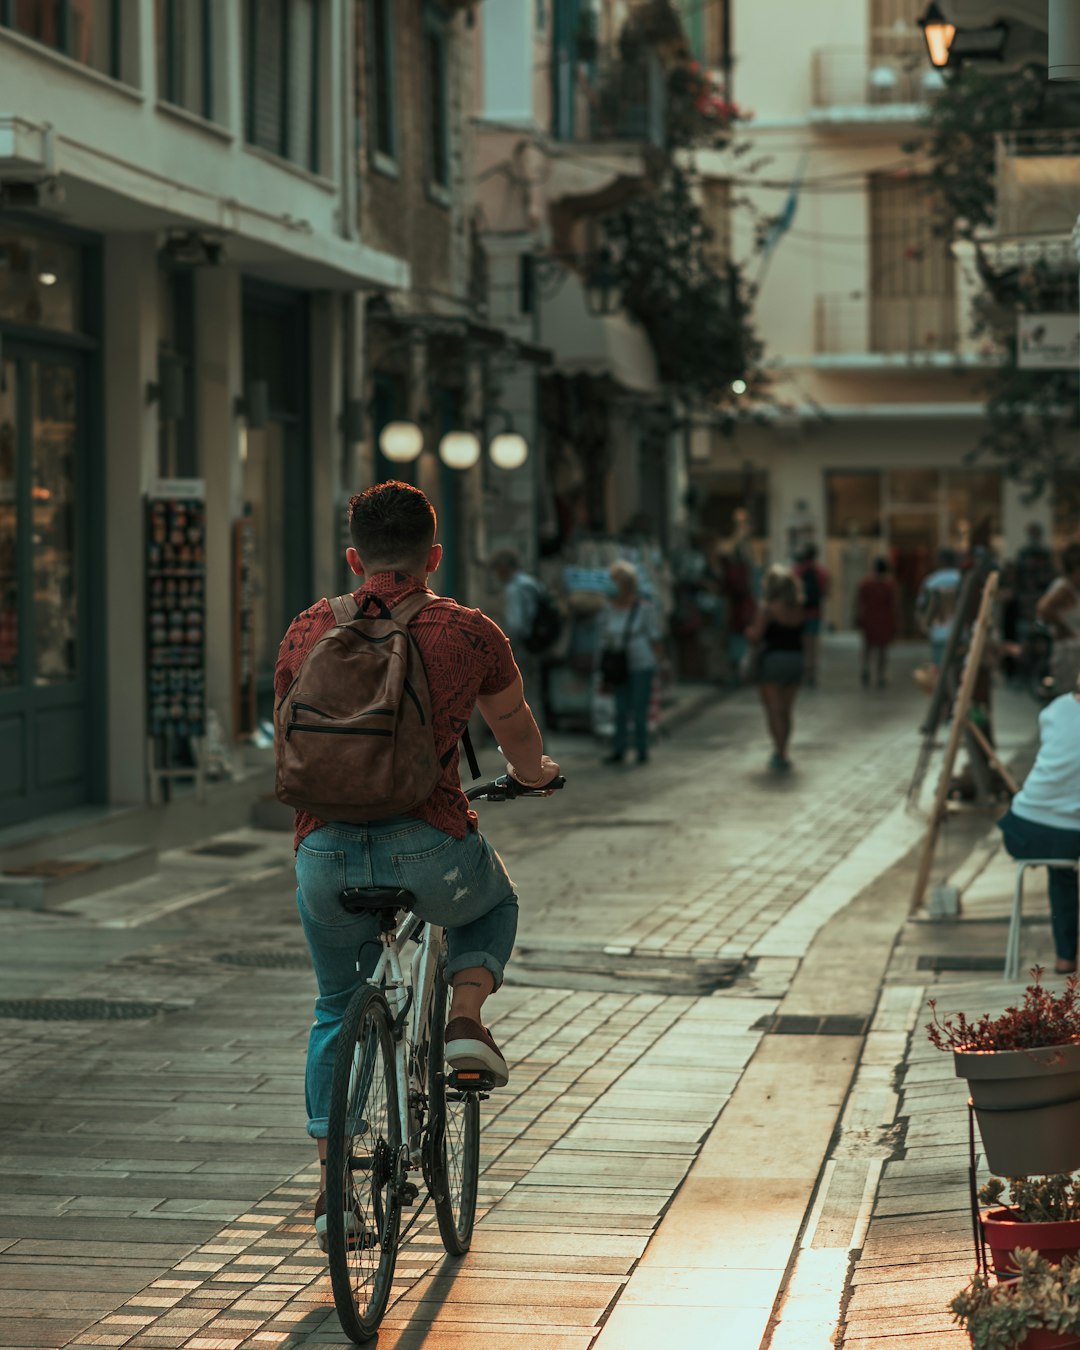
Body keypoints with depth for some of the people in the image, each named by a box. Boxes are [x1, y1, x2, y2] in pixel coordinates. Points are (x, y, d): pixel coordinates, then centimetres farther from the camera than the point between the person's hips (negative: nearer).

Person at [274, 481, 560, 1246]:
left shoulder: (308, 631, 10)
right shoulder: (467, 632, 3)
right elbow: (517, 730, 21)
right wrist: (534, 774, 45)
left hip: (325, 852, 2)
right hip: (429, 852, -2)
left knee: (336, 1011, 24)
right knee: (494, 903, 33)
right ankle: (466, 1018, 9)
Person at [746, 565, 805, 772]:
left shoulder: (767, 607, -12)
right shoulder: (799, 609, 3)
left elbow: (756, 635, -15)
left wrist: (749, 630, 9)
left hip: (772, 657, -5)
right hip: (796, 657, 5)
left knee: (774, 710, -2)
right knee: (786, 711, 14)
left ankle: (780, 753, -9)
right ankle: (781, 753, 21)